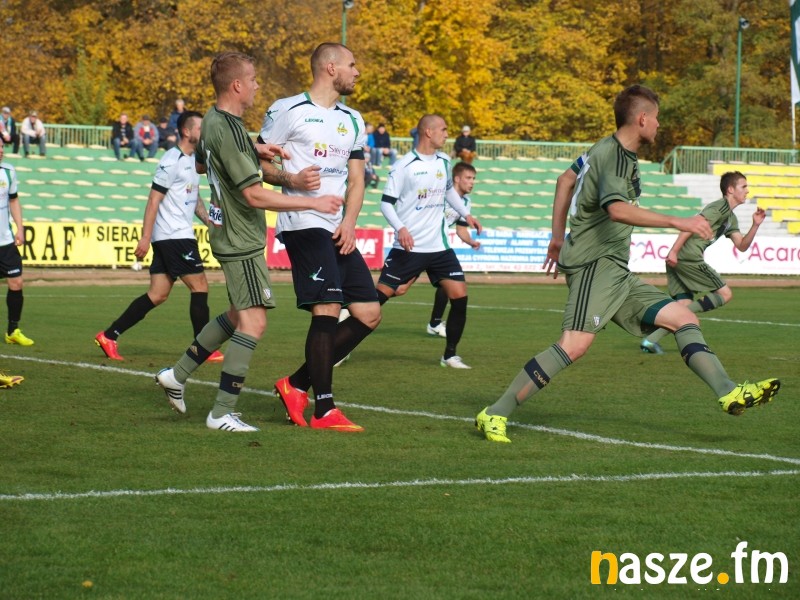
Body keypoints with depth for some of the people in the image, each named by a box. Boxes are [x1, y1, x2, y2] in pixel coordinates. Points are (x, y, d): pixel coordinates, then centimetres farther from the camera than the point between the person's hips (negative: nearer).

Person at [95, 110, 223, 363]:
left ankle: (109, 336, 7)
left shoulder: (193, 160, 17)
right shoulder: (172, 160, -12)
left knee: (158, 295, 6)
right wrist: (145, 237, -18)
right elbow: (154, 200, -14)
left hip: (180, 236, 9)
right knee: (199, 286, -5)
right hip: (173, 236, -9)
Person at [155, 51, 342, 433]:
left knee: (239, 315, 21)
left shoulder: (212, 121, 8)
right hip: (242, 240, -10)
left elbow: (199, 165, 27)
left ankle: (177, 374, 28)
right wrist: (314, 203, -22)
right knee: (253, 322, -11)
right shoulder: (229, 131, -23)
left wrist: (253, 153, 17)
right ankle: (222, 414, -12)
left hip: (229, 234, 10)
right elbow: (255, 195, -26)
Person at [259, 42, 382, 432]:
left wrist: (349, 222, 0)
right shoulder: (288, 110, -3)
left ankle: (297, 385, 13)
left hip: (338, 230, 8)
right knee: (327, 309, -15)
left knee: (368, 315, 4)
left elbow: (356, 179, 17)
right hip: (303, 224, -8)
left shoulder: (352, 121, 18)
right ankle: (324, 411, -9)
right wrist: (291, 179, -20)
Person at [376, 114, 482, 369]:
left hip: (438, 246, 5)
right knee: (381, 294, -7)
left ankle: (450, 355, 8)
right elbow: (386, 202, -9)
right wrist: (400, 228, -23)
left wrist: (466, 214, 20)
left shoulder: (444, 161, 10)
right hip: (408, 247, -5)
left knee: (459, 295, -5)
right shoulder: (404, 166, -9)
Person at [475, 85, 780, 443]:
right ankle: (495, 414, -22)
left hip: (616, 275, 11)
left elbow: (566, 180, 30)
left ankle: (728, 394, -1)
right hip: (594, 264, -11)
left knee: (683, 318, 6)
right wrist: (677, 222, -34)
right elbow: (617, 209, -33)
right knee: (575, 345, -24)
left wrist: (558, 237, 34)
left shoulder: (606, 149, 16)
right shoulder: (615, 158, -14)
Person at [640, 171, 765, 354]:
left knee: (686, 304, 5)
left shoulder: (731, 219, 27)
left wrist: (755, 225, 10)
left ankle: (651, 340, -3)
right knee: (725, 294, -5)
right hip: (688, 257, -9)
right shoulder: (720, 207, -5)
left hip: (678, 261, 9)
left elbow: (742, 246, 25)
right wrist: (673, 251, -23)